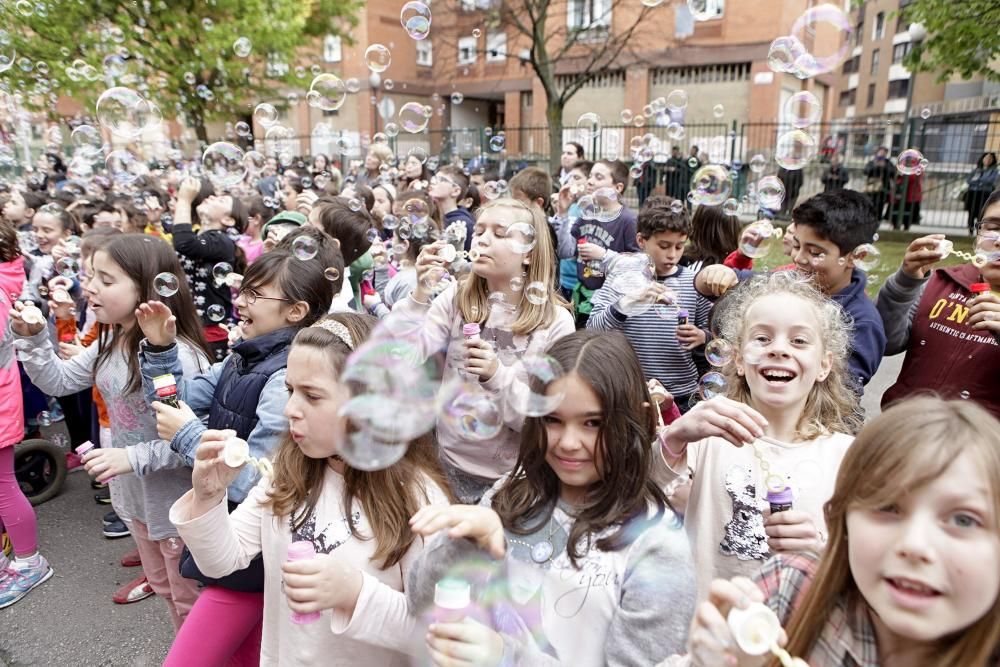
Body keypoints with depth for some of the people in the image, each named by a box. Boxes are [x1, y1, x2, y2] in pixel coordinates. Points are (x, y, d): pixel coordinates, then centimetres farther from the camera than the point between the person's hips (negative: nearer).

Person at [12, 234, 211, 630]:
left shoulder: (178, 355, -29)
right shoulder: (110, 342, 0)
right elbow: (58, 382, 8)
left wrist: (134, 457, -33)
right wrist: (32, 338, -5)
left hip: (177, 502, -9)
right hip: (134, 494, 9)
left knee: (191, 601, 13)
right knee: (163, 587, 28)